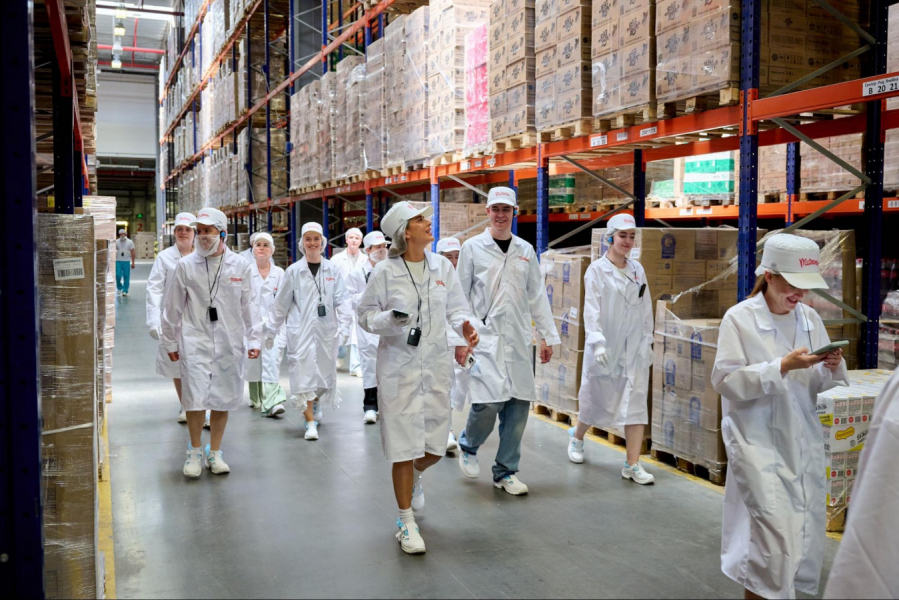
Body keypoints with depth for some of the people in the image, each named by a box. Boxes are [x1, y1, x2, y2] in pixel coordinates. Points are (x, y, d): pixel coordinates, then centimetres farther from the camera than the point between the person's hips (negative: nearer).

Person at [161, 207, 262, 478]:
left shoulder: (240, 266, 3)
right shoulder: (186, 265, 0)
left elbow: (248, 306, 8)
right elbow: (172, 307, 6)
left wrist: (253, 339, 6)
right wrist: (171, 342, 9)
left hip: (229, 343, 2)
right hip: (195, 341, -1)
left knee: (223, 399, 7)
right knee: (195, 398, -8)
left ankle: (214, 453, 23)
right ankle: (195, 452, 14)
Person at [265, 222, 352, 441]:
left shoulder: (333, 270, 3)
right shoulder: (293, 271, 1)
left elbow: (342, 300, 1)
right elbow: (281, 304, 5)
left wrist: (344, 326, -11)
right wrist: (271, 330, 7)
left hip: (326, 330, 2)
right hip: (301, 331, -2)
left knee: (324, 372, 12)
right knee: (304, 373, -7)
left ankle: (315, 405, 41)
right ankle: (311, 423, -3)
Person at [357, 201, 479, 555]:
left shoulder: (442, 267, 3)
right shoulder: (385, 272, -7)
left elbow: (456, 306, 9)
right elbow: (365, 315, -1)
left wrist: (464, 325, -12)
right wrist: (390, 320, -21)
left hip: (436, 365, 4)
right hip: (399, 367, -4)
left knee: (436, 446, 9)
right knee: (405, 444, 0)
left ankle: (415, 476, 46)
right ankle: (407, 523, 16)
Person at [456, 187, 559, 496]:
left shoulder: (525, 250, 12)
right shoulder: (473, 247, 2)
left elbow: (537, 296, 13)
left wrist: (547, 336, 10)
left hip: (518, 338, 4)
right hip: (485, 336, -4)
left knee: (519, 404, 3)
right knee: (490, 399, -16)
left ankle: (506, 472, 19)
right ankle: (468, 445, 17)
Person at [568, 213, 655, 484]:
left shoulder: (637, 269, 8)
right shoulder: (597, 270, -7)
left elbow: (646, 309, 11)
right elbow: (592, 310, -13)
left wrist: (647, 342, 9)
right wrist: (597, 343, -23)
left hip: (634, 350, 4)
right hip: (605, 348, -4)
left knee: (636, 404, -3)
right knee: (596, 398, 11)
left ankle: (632, 465, 2)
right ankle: (577, 436, 40)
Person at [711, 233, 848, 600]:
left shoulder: (810, 318, 5)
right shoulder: (739, 318, -10)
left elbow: (821, 384, 11)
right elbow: (725, 381, -15)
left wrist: (832, 367, -11)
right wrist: (783, 367, -22)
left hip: (803, 440, 6)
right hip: (757, 440, -6)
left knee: (806, 535, 12)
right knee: (776, 535, -12)